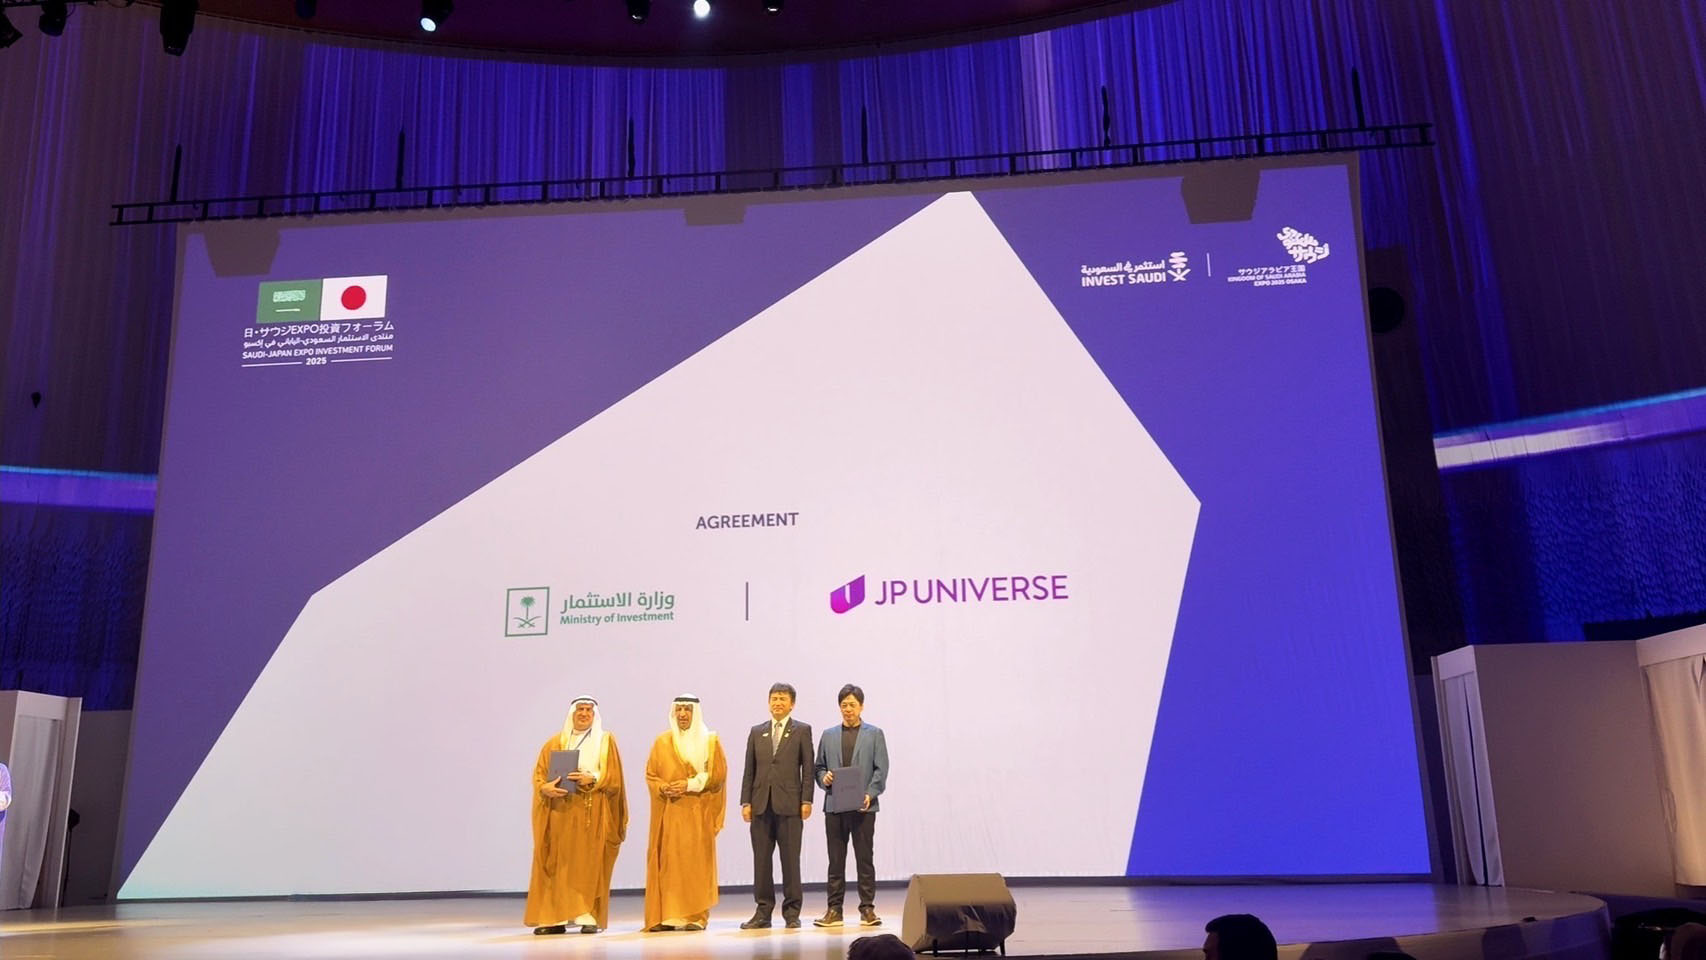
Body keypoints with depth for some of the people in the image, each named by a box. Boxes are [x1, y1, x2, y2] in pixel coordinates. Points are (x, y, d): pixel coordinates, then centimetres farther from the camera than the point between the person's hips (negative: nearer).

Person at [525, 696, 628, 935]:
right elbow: (539, 773, 6)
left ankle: (588, 916, -2)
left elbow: (614, 776, 0)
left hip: (592, 810, -2)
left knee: (589, 862, -5)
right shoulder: (555, 742, 13)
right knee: (558, 863, -1)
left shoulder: (606, 740, 8)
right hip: (559, 809, 2)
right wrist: (545, 788, -14)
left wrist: (592, 779, -17)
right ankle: (555, 917, 2)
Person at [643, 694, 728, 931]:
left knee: (696, 861, -4)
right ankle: (667, 916, 1)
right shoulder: (662, 742, 11)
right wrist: (663, 788, -11)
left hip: (698, 812, -2)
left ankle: (695, 916, -1)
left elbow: (718, 772, -2)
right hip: (669, 812, 2)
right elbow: (650, 774, 9)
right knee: (668, 861, -2)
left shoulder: (710, 741, 5)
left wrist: (689, 784, -12)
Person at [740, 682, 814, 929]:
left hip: (789, 804, -3)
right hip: (761, 805, 3)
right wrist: (746, 802, 3)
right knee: (761, 860, 5)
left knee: (790, 860, 1)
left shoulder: (802, 731, 5)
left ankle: (792, 911, 10)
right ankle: (763, 911, 12)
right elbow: (749, 770, 11)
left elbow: (808, 769, 0)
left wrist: (806, 801, -7)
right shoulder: (757, 732, 14)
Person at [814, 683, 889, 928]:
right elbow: (819, 767, 14)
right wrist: (824, 778, -8)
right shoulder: (828, 735, 13)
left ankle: (867, 908, 8)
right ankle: (834, 910, 10)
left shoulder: (874, 734, 6)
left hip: (863, 806, -2)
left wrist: (870, 794, -14)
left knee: (864, 859, 2)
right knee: (836, 860, 5)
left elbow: (881, 770, 0)